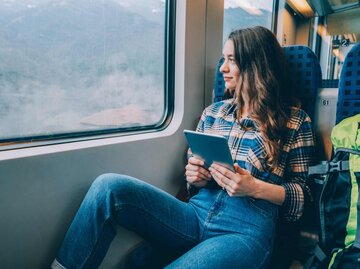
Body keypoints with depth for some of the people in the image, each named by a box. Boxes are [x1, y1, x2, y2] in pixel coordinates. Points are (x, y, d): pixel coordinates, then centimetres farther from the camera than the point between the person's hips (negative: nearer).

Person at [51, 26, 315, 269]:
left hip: (247, 230, -3)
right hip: (197, 214, 4)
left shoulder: (295, 120, 4)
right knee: (109, 186, -19)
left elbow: (302, 198, 3)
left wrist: (255, 187, -15)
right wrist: (194, 176, -4)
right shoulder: (214, 111, 15)